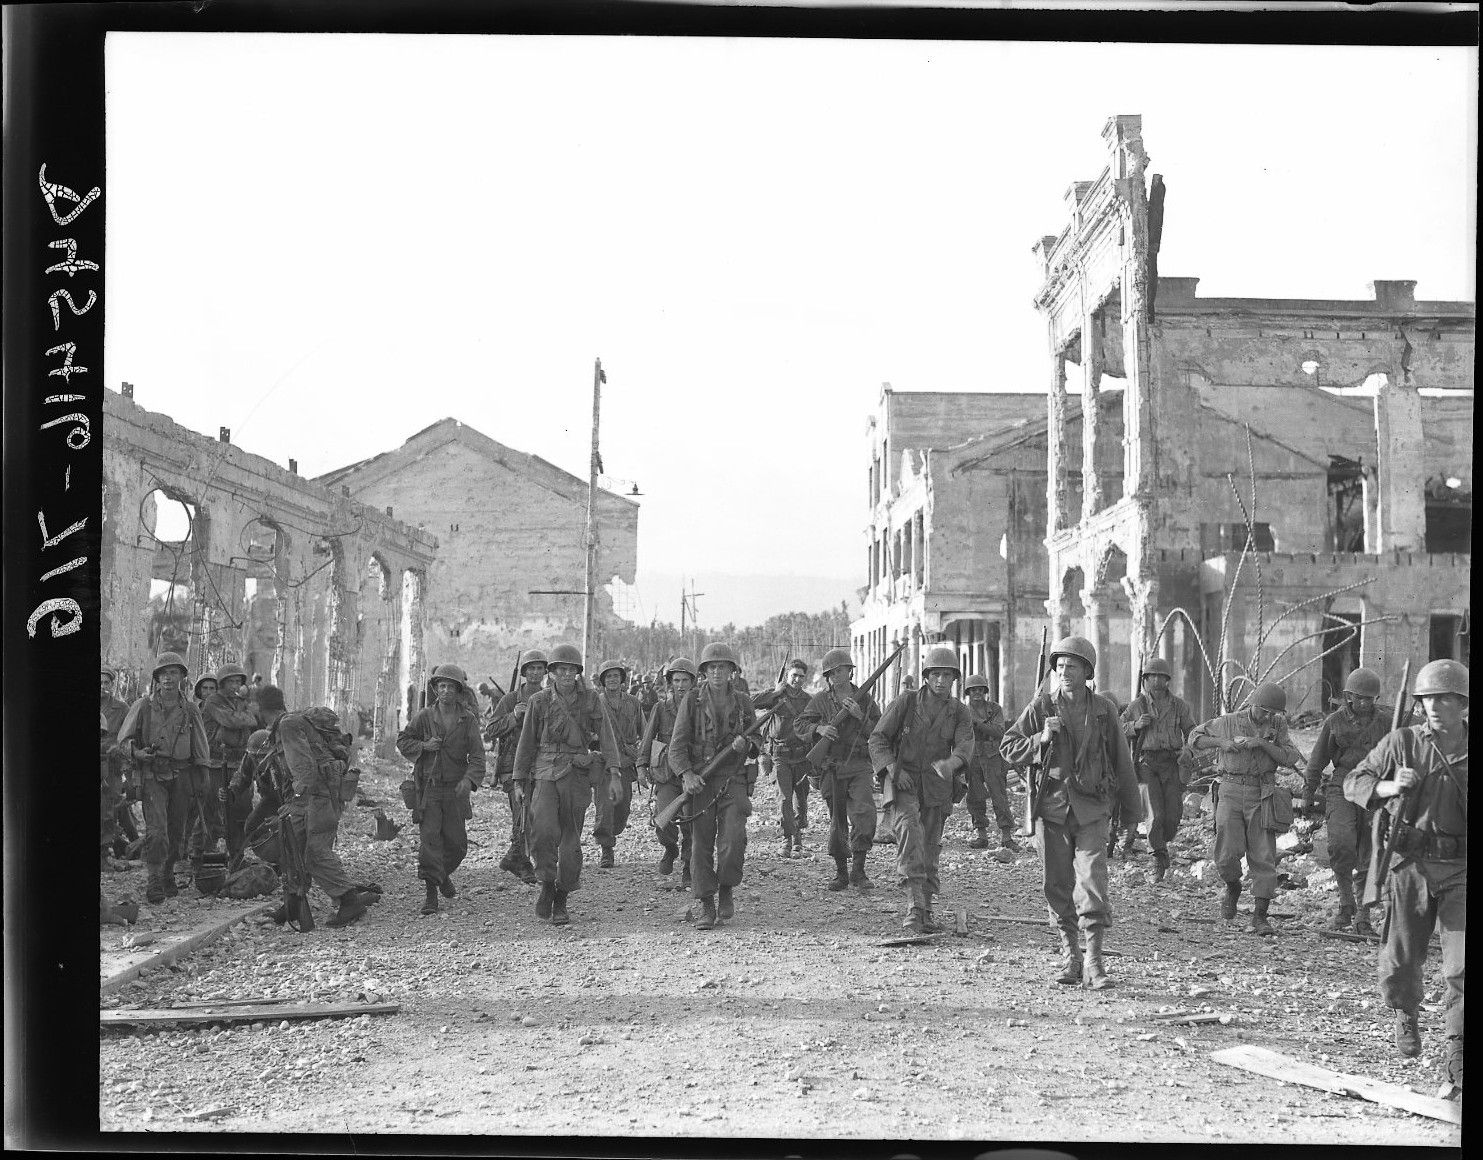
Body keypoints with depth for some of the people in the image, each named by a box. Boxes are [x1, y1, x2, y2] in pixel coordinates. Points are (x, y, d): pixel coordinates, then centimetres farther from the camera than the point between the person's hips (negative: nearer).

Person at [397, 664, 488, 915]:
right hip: (428, 788, -1)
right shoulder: (423, 717, 0)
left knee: (457, 842, 6)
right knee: (429, 838, -9)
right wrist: (424, 746, -10)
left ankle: (443, 874, 36)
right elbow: (402, 742, 10)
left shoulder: (468, 719, -2)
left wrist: (469, 780, -24)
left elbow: (477, 755, -8)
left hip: (455, 790, 1)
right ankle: (431, 893, -7)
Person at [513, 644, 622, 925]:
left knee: (571, 839, 4)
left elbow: (606, 736, 1)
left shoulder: (589, 699, 5)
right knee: (543, 830, -22)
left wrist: (614, 773, -10)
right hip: (545, 773, -1)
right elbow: (527, 743, 11)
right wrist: (519, 781, 11)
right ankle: (546, 885, -3)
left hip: (577, 775, 1)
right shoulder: (539, 702, 5)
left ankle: (561, 902, 17)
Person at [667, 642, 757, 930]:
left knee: (733, 840, -14)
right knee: (702, 844, 0)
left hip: (733, 780, 1)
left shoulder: (743, 702, 8)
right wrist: (686, 774, -19)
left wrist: (745, 744, -6)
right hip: (699, 781, -1)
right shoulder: (692, 701, 2)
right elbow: (677, 745, -3)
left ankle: (727, 889, 12)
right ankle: (706, 907, 9)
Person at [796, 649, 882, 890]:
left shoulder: (865, 700, 7)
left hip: (859, 766, -1)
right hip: (832, 766, 1)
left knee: (865, 814, -17)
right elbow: (798, 725, 4)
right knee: (837, 821, 6)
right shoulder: (820, 700, 6)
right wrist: (818, 728, -14)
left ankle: (858, 870, -10)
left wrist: (860, 716, -10)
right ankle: (841, 872, 18)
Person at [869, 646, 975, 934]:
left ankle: (925, 912, 25)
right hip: (901, 781, -3)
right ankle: (914, 904, -36)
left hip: (936, 787, 3)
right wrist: (893, 768, -17)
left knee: (929, 848, 9)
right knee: (909, 827, -28)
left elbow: (965, 744, -15)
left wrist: (951, 762, -37)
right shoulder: (906, 703, -4)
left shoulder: (960, 712, 2)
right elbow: (878, 738, -2)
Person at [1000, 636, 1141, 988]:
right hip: (1051, 807, 1)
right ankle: (1069, 956, 22)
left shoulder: (1103, 709, 3)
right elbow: (1008, 748, 4)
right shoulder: (1041, 707, 2)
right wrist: (1040, 739, -14)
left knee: (1093, 884, -11)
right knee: (1057, 886, 7)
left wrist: (1132, 807, 15)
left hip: (1091, 808, -1)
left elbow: (1120, 760, 11)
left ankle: (1093, 964, -10)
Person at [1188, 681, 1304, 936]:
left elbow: (1291, 758, -4)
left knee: (1263, 857, -4)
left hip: (1261, 795, 1)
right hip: (1231, 791, -1)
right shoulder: (1228, 722, 1)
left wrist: (1263, 743, -15)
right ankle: (1232, 887, 24)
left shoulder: (1277, 726, 5)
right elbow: (1195, 737, 10)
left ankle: (1259, 917, -1)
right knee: (1228, 853, -9)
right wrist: (1221, 742, -8)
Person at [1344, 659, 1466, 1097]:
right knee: (1400, 961, 8)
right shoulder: (1402, 742, 1)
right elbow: (1353, 781, 3)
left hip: (1460, 868, 0)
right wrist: (1389, 787, -15)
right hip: (1411, 864, 0)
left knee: (1461, 967, -8)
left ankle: (1456, 1061, -4)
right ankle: (1407, 1013, 41)